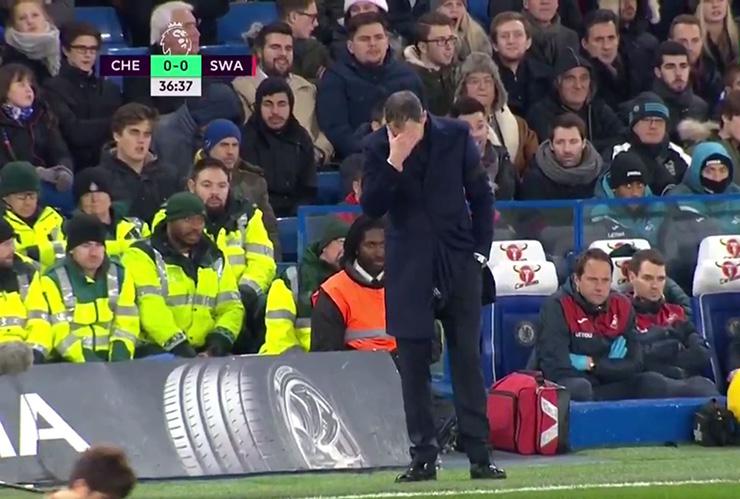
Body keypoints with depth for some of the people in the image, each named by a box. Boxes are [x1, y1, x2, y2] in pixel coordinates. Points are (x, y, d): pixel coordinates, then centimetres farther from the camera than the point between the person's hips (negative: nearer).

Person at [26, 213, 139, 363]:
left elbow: (126, 323, 7)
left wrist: (119, 356, -10)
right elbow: (59, 332, -7)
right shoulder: (53, 280, -1)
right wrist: (87, 359, -19)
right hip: (69, 364, -3)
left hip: (111, 361, 3)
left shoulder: (119, 276, 11)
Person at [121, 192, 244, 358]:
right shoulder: (142, 256, -1)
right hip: (154, 348, -5)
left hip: (203, 351, 5)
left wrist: (220, 339, -7)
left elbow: (231, 307, 14)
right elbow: (150, 307, -14)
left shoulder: (214, 259, 19)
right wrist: (177, 345, -24)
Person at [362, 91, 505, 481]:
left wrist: (481, 250, 1)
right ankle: (423, 456, 5)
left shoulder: (455, 136, -5)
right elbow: (371, 207, -11)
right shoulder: (377, 147, -6)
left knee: (467, 358, -1)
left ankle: (479, 455, 1)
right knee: (413, 364, 0)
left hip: (458, 262, 0)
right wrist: (394, 163, -23)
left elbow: (480, 195, 5)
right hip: (409, 268, 0)